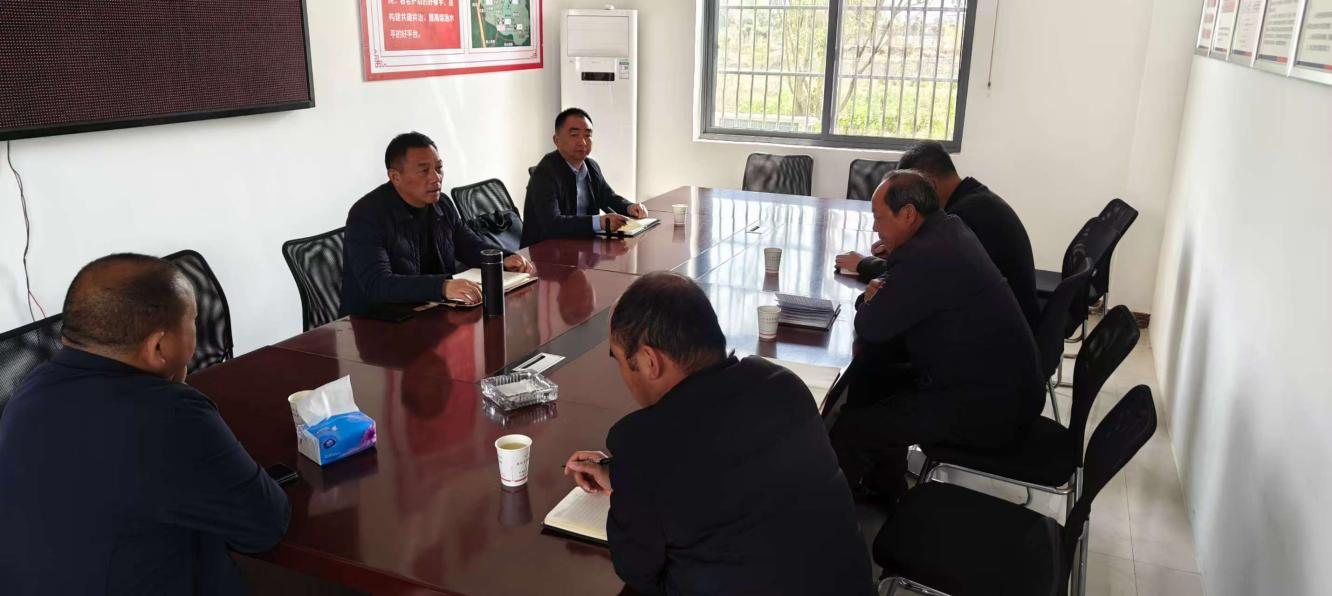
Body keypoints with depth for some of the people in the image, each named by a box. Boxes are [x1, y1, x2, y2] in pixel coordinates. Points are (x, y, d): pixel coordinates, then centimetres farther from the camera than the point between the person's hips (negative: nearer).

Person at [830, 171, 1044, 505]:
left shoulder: (926, 256, -25)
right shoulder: (950, 227, 6)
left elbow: (870, 328, -20)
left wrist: (870, 301, 1)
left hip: (989, 407, -10)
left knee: (847, 432, -14)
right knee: (870, 369, 18)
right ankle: (882, 485, 28)